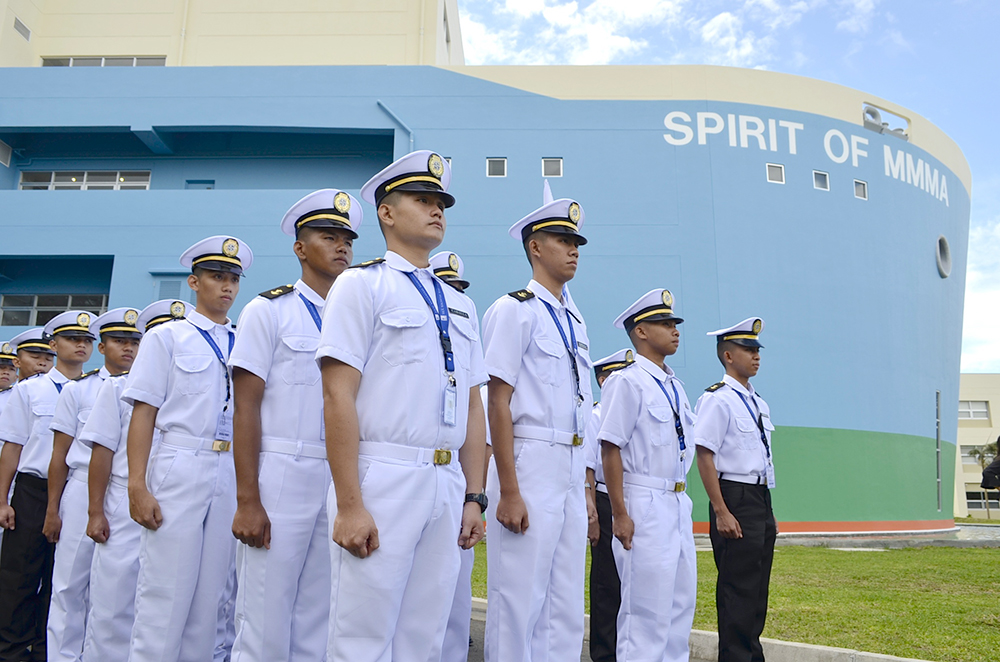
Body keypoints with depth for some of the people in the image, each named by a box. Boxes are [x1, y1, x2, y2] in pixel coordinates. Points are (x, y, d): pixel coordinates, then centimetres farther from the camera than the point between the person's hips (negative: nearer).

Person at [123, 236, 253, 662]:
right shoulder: (167, 337, 6)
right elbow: (143, 414, -1)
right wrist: (137, 487, -10)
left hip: (233, 474, 4)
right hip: (180, 468, -3)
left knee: (213, 592, 7)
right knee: (166, 591, -4)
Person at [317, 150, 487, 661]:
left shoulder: (461, 306, 18)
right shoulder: (362, 284, 0)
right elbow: (338, 396, -9)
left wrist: (473, 497, 11)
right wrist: (349, 505, -15)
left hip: (447, 488, 6)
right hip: (382, 481, -6)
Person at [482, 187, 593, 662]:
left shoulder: (574, 320, 17)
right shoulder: (514, 310, -5)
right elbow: (499, 401, -12)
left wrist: (586, 492, 16)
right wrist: (508, 492, -17)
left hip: (572, 469, 8)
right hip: (530, 463, -8)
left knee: (566, 609, 13)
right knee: (518, 603, -2)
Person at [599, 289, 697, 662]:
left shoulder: (674, 386, 15)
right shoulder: (627, 382, -11)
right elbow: (610, 450, -15)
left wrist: (682, 501, 17)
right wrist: (620, 514, -18)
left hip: (679, 505, 9)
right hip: (645, 506, -9)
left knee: (681, 603, 14)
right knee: (647, 608, -5)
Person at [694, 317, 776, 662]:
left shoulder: (759, 403, 16)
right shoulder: (717, 399, -10)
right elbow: (704, 456, -16)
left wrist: (768, 512, 19)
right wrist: (721, 512, -20)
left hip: (762, 501, 9)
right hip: (735, 500, -9)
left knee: (758, 589, 14)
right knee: (738, 590, -5)